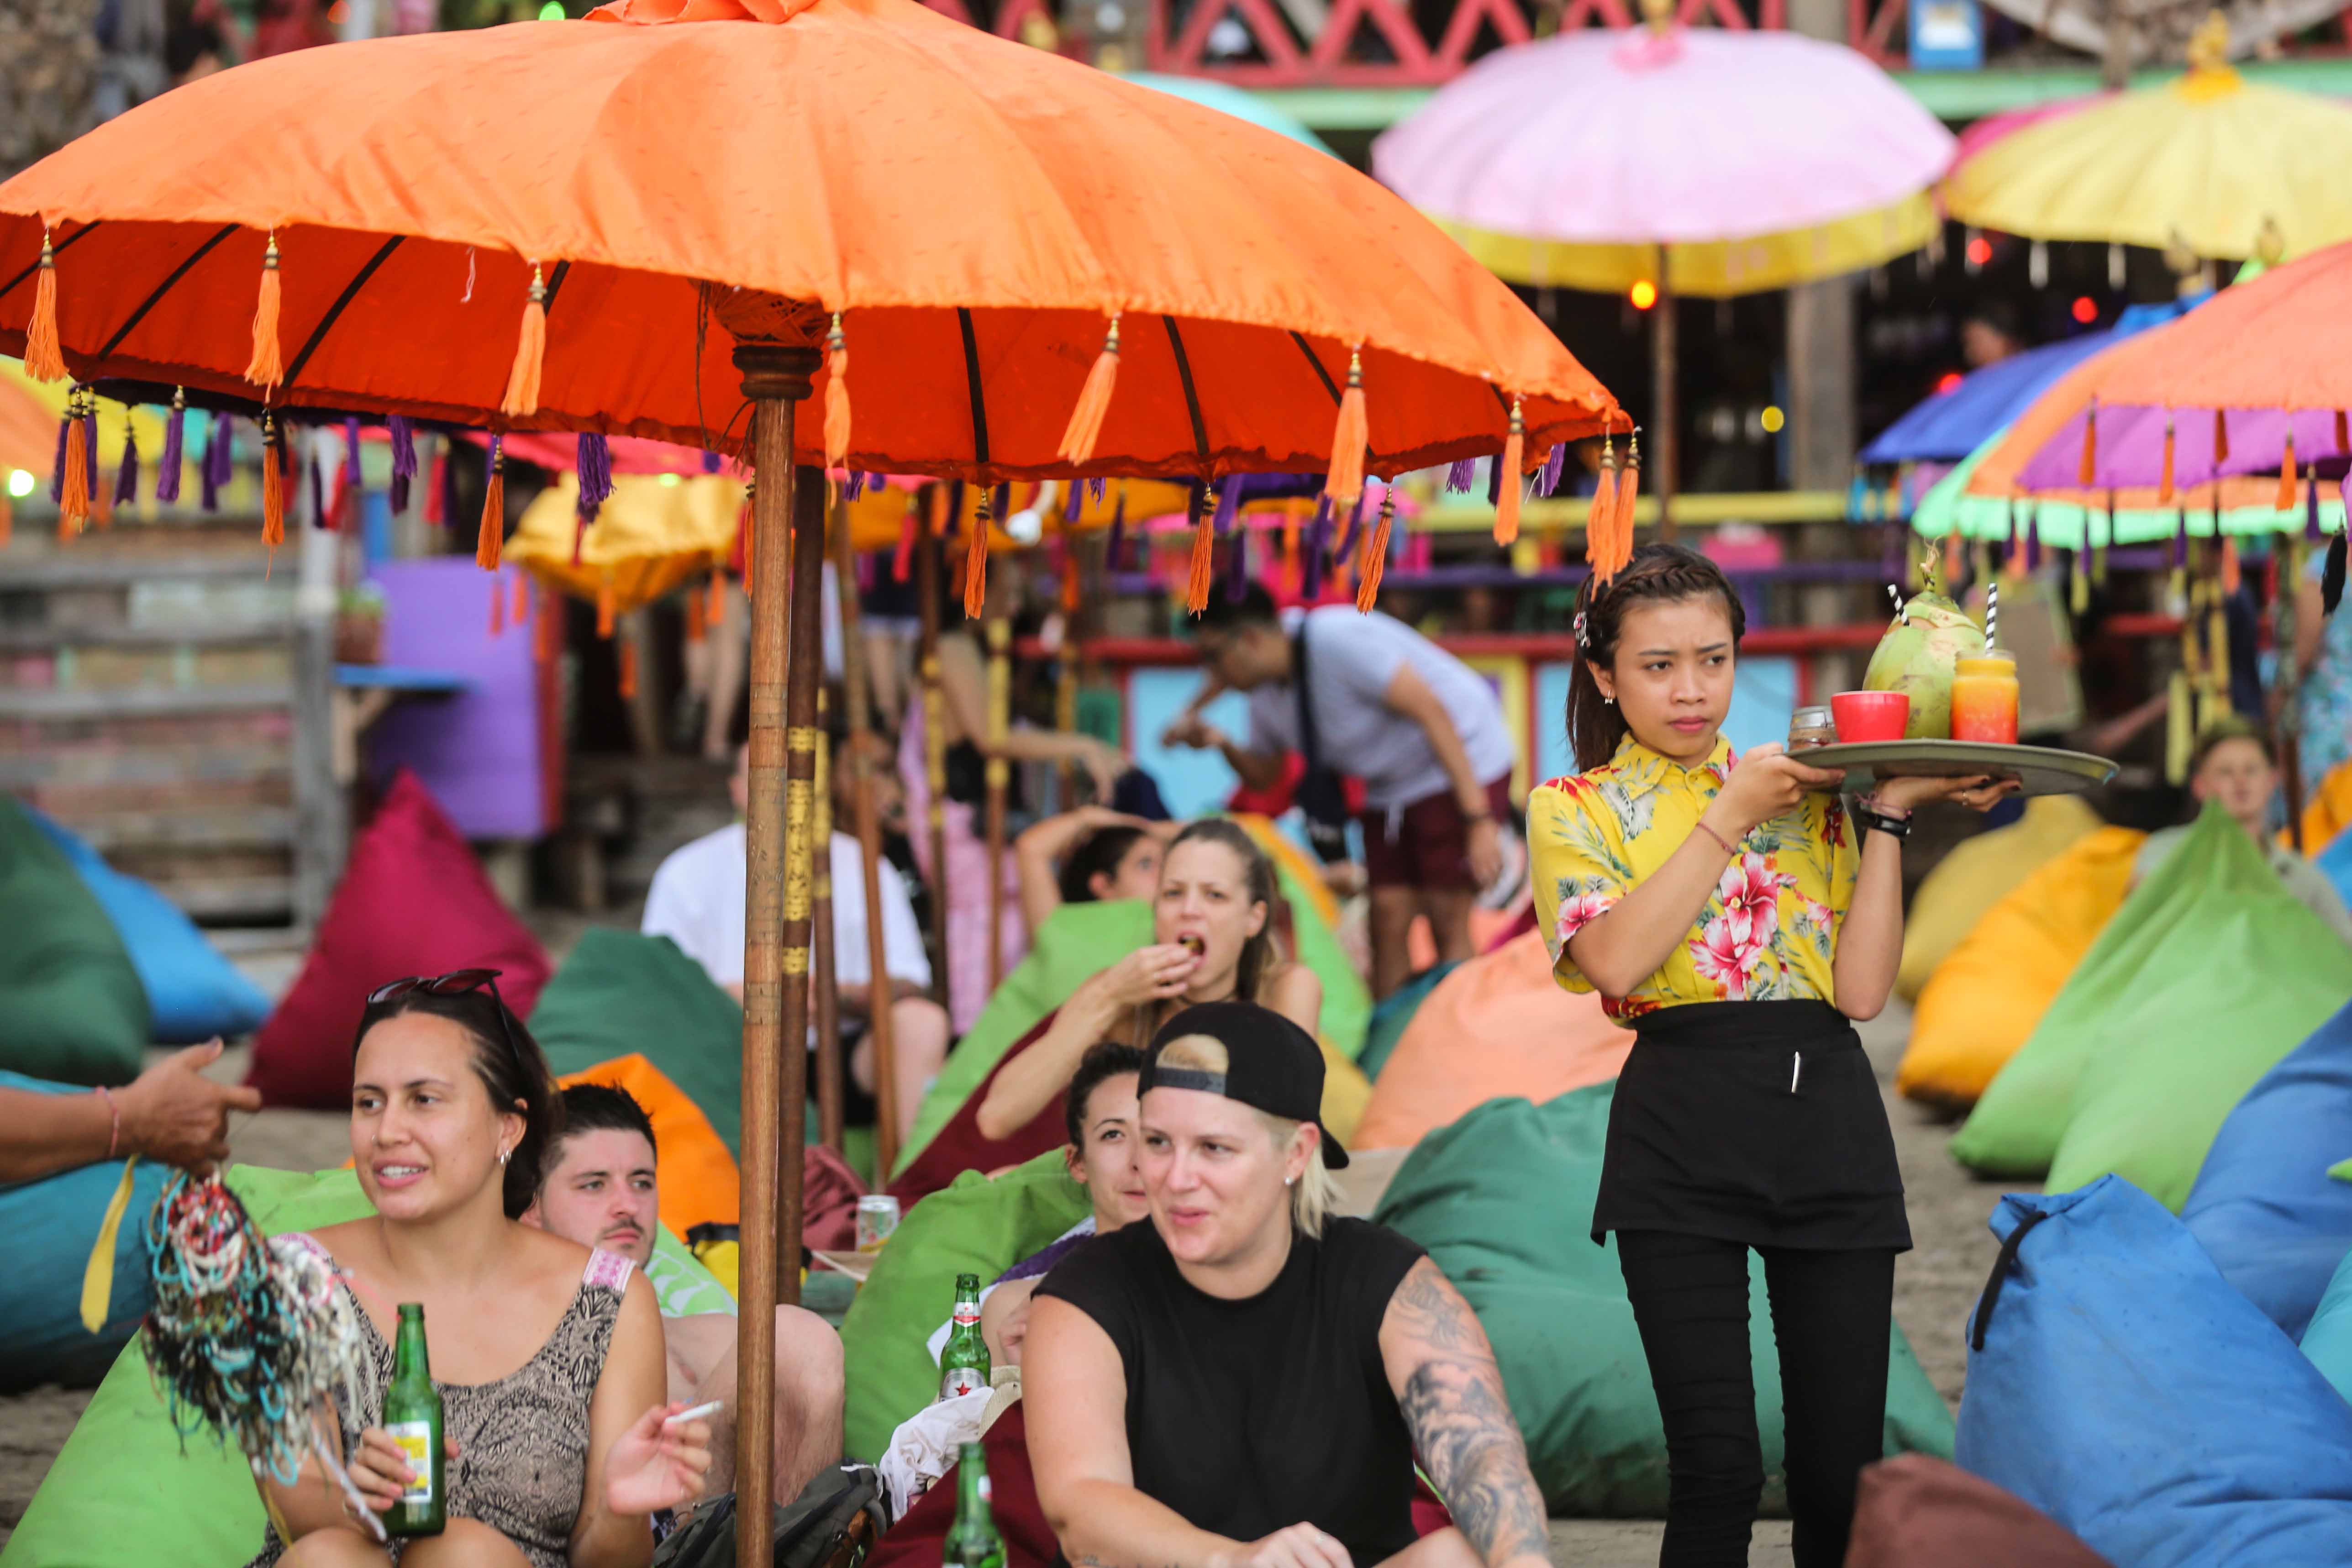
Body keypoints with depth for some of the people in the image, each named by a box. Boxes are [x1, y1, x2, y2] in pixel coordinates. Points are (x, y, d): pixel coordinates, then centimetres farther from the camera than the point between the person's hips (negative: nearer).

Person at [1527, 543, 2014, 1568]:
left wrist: (1890, 814, -2)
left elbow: (1861, 990, 2)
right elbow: (1616, 958, -12)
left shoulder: (1808, 795, 14)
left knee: (1842, 1473, 1)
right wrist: (1732, 817, -8)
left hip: (1830, 1125, 3)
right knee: (1718, 1469, -9)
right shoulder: (1576, 810, 8)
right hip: (1681, 1128, -2)